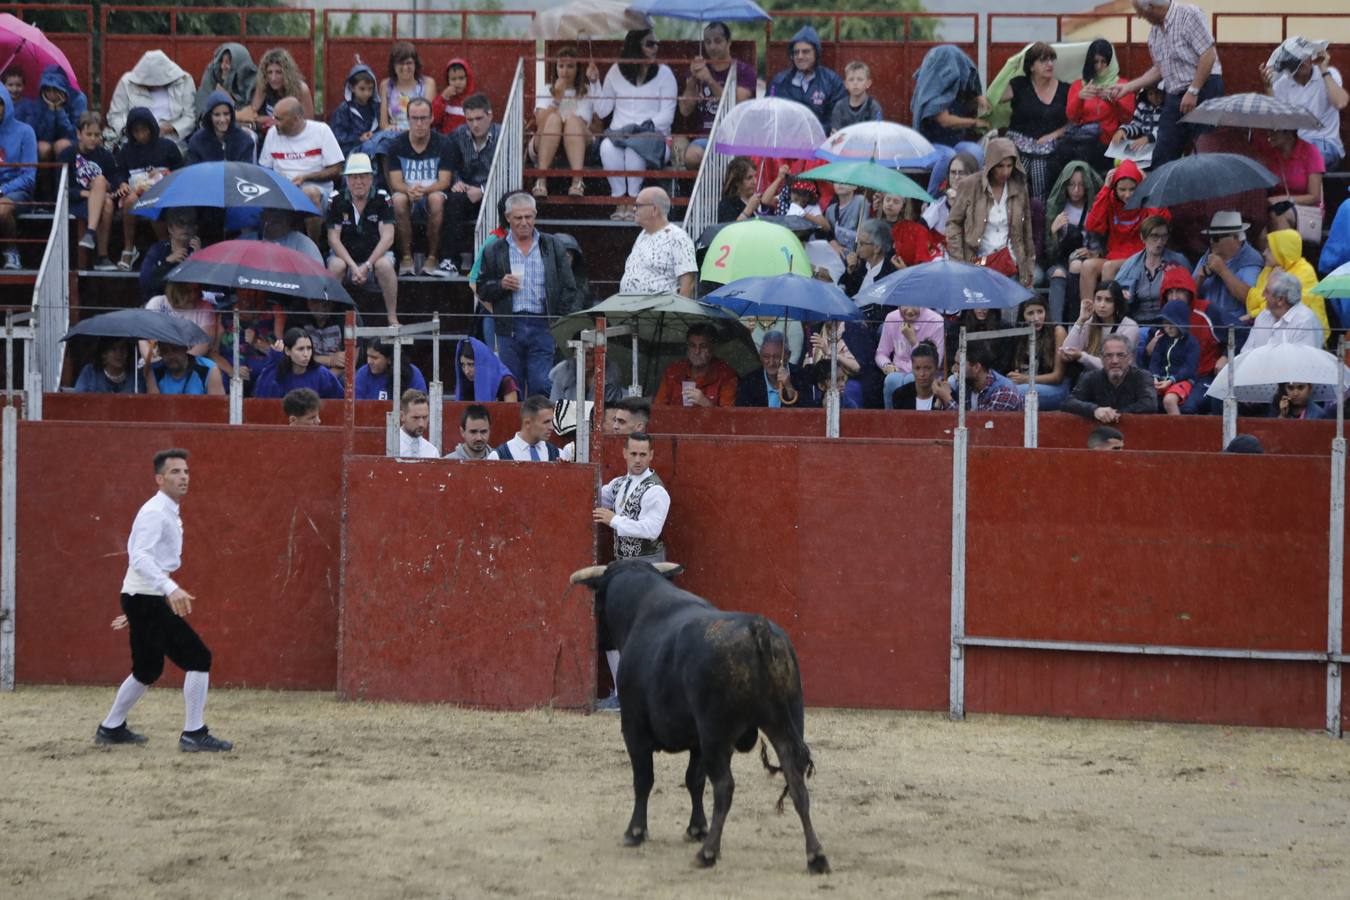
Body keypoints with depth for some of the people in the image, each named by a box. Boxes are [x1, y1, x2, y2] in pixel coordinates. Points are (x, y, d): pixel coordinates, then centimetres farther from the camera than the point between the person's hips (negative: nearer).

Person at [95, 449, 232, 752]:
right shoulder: (155, 512, -15)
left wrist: (134, 611, 27)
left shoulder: (169, 513, 16)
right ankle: (194, 734, -8)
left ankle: (111, 728, 32)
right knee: (198, 659, -11)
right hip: (147, 599, -10)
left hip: (143, 600, 10)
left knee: (147, 671, 21)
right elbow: (140, 558, -28)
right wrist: (171, 588, -41)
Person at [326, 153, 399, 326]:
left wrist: (367, 265, -23)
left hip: (375, 254, 0)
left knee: (384, 265, -34)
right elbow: (333, 238, -8)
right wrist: (353, 266, -21)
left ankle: (393, 319, -24)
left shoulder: (382, 199, -6)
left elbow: (387, 237, -13)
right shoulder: (336, 200, -4)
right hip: (345, 254, 0)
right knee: (336, 266, -33)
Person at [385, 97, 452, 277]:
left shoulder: (442, 144, -1)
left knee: (436, 199, -36)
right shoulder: (397, 145, 2)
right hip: (407, 196, 1)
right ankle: (406, 258, -28)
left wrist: (424, 190, -28)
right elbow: (395, 182, -4)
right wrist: (409, 191, -28)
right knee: (399, 199, -34)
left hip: (433, 194, -1)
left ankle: (432, 259, -28)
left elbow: (444, 181, -8)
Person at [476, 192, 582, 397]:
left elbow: (568, 288, 8)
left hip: (542, 327, -1)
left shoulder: (552, 247, 9)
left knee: (541, 387, -7)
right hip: (509, 328, 1)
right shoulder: (494, 251, 9)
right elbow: (482, 291, 10)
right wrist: (501, 285, -10)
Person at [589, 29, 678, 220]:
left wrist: (641, 129, -15)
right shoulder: (617, 72, 14)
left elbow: (667, 115, -2)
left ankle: (633, 203, -25)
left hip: (653, 135, -2)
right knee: (607, 147, -35)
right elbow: (602, 110, 16)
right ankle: (620, 202, -25)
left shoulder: (663, 73, 7)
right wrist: (594, 83, 5)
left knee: (634, 147, -38)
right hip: (619, 132, 2)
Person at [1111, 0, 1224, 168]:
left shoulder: (1189, 15, -12)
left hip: (1203, 91, -8)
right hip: (1175, 97, 8)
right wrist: (1128, 87, 16)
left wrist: (1193, 92, -19)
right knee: (1162, 159, 5)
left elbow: (1208, 56, -17)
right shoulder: (1155, 31, 12)